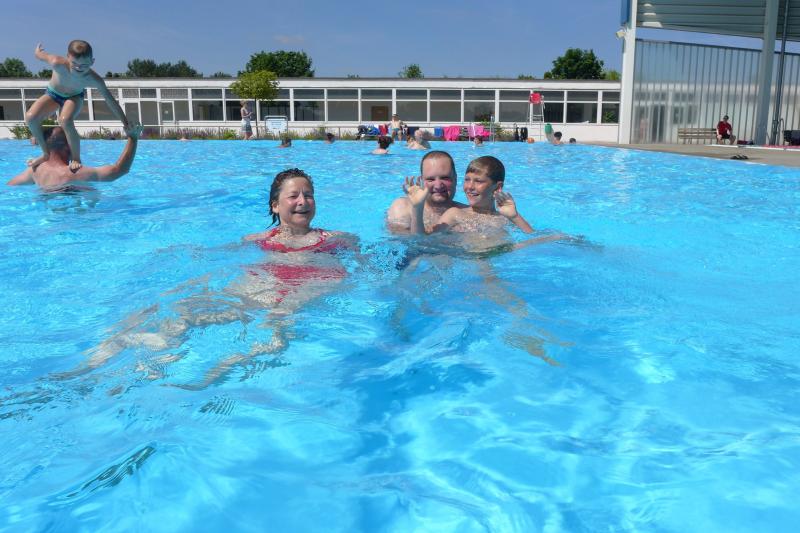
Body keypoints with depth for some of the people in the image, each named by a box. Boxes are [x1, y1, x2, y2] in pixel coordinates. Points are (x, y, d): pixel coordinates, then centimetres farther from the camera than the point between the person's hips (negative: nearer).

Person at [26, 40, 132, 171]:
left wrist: (126, 124, -19)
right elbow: (41, 55, -16)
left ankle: (76, 159, -14)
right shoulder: (58, 64, -39)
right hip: (53, 93, 2)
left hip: (74, 96, -2)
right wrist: (38, 51, 10)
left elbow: (111, 101, -24)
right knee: (31, 117, -21)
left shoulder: (94, 80, -35)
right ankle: (46, 153, 1)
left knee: (65, 120, -34)